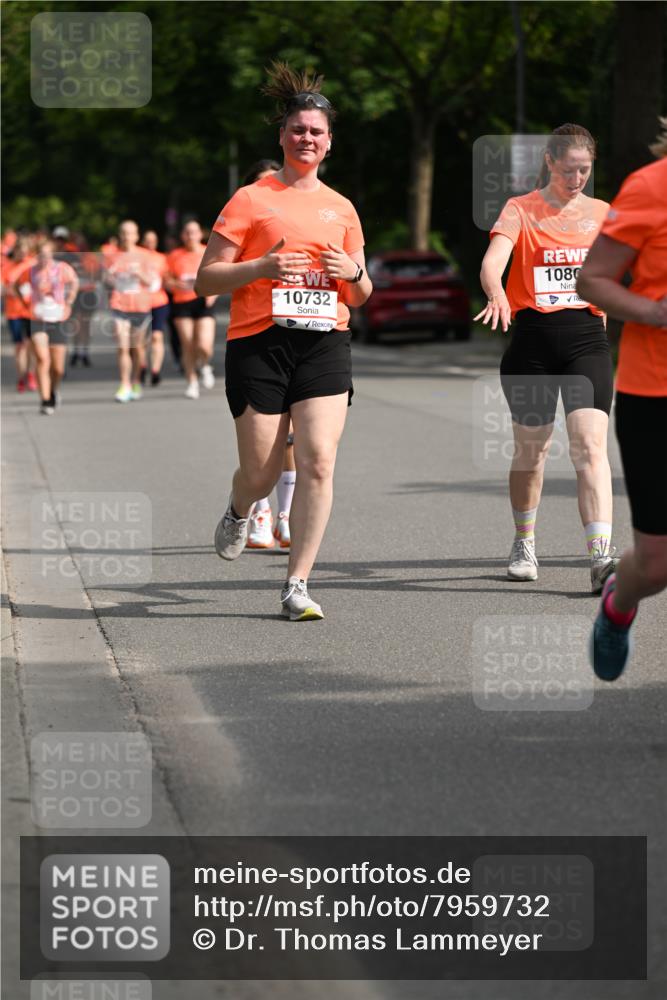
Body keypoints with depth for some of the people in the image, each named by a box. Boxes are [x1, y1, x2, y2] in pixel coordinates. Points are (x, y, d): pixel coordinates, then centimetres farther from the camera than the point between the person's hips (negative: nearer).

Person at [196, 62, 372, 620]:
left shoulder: (341, 209, 16)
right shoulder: (252, 200, 3)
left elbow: (360, 297, 22)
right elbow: (205, 281, 0)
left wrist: (354, 273, -1)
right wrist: (261, 268, -16)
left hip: (325, 343, 3)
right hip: (259, 343, -3)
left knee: (318, 461, -13)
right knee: (262, 473, 0)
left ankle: (298, 585, -7)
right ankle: (238, 513, 38)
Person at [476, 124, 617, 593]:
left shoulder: (601, 213, 10)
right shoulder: (521, 210, 1)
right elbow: (493, 261, -16)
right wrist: (497, 295, -37)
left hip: (586, 339, 1)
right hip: (532, 340, -1)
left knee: (591, 445, -14)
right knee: (531, 449, 9)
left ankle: (601, 558, -22)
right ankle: (524, 545, 31)